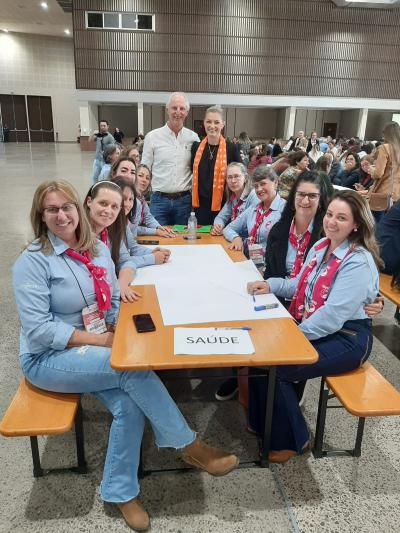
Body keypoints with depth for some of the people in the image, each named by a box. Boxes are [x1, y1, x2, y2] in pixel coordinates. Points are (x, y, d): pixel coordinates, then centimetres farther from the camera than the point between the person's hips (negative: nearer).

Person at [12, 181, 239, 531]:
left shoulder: (98, 248, 4)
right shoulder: (32, 261, -12)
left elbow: (114, 301, 12)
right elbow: (38, 328, -17)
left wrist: (116, 330, -9)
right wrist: (98, 339, -22)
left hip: (94, 350, 6)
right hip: (49, 358, -5)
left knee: (129, 404, -20)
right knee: (134, 367, -27)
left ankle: (120, 492, 2)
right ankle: (189, 446, -12)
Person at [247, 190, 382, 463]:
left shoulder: (359, 262, -20)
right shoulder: (321, 247, 6)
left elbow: (333, 315, -26)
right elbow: (301, 286, 16)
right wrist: (270, 284, -1)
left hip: (346, 338, -8)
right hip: (310, 327, 8)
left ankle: (290, 440, 7)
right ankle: (262, 423, 13)